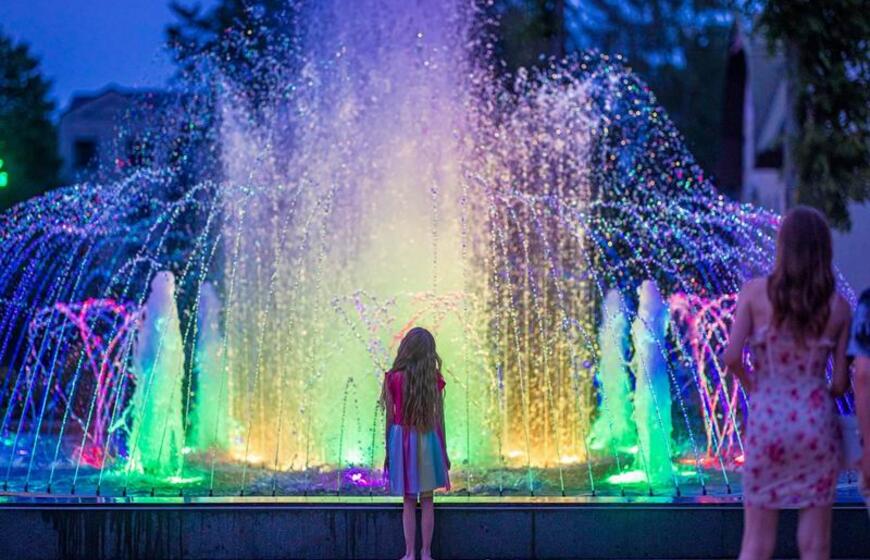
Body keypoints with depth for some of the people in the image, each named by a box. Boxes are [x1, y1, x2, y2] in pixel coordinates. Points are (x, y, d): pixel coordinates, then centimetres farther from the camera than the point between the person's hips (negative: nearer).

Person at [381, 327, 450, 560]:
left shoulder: (394, 378, -7)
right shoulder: (434, 379, -4)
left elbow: (389, 418, -3)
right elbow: (439, 417, 0)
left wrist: (387, 450, 6)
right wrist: (443, 451, 10)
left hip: (402, 440, -1)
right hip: (428, 440, 1)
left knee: (409, 502, 5)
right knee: (427, 501, 7)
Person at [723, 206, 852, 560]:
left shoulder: (755, 292, -5)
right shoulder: (838, 307, -1)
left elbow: (731, 357, -12)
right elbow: (841, 382, 0)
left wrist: (751, 385, 9)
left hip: (766, 421, 0)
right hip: (817, 422, 0)